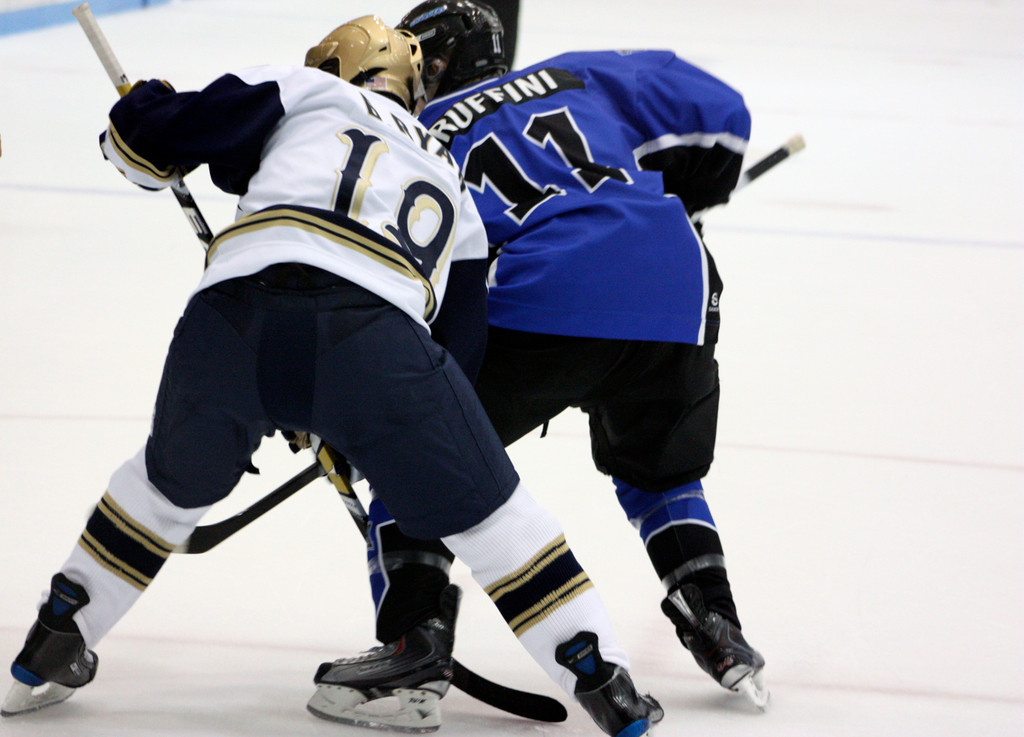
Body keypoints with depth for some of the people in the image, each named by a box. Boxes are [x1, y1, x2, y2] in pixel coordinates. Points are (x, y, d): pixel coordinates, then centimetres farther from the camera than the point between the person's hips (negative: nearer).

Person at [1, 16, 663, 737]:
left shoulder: (297, 90, 28)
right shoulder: (450, 180, 37)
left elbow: (149, 141, 17)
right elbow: (463, 336, 34)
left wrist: (146, 102, 42)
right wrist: (336, 423, 44)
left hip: (233, 320, 0)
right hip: (375, 342, 0)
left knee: (174, 481, 29)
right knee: (484, 509, 18)